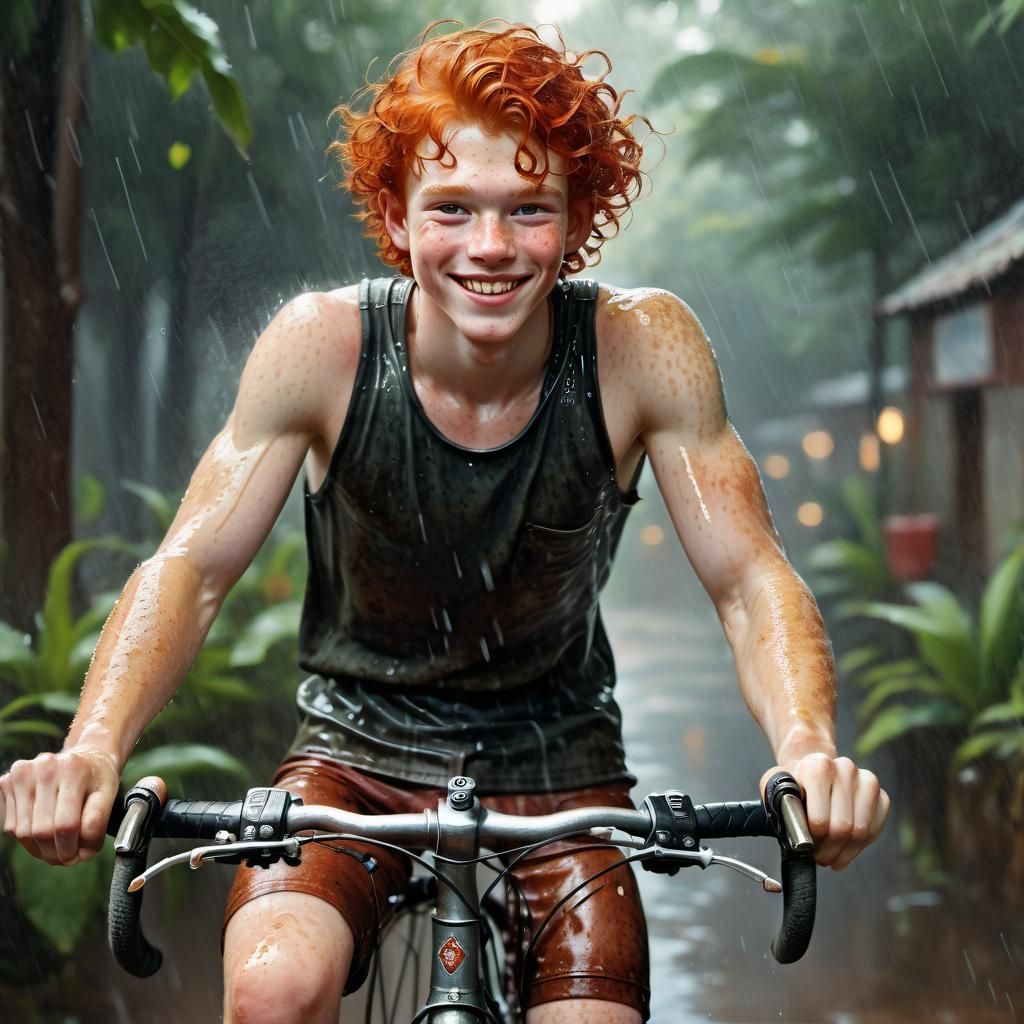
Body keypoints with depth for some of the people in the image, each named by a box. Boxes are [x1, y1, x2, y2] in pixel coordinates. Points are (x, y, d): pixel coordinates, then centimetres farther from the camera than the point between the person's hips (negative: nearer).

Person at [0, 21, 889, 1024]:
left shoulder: (641, 347, -17)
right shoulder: (323, 345, -18)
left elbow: (751, 582, -16)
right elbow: (187, 569, -17)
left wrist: (808, 748, -36)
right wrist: (94, 744, -35)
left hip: (555, 762, 1)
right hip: (357, 744, -1)